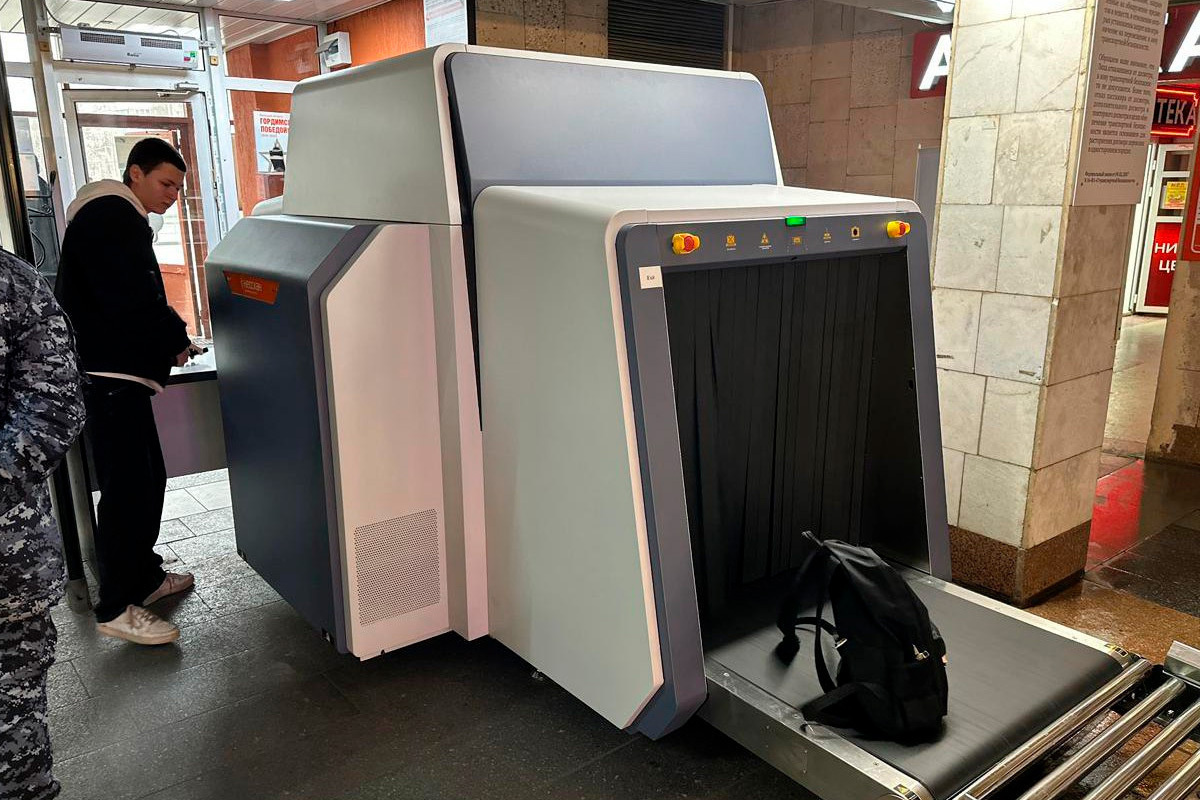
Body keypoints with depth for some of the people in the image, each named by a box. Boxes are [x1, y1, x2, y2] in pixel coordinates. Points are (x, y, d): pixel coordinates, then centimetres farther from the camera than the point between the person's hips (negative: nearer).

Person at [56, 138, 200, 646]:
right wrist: (175, 340, -9)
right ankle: (116, 607, 0)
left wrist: (167, 335, 7)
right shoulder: (111, 217, -13)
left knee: (146, 479, 16)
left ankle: (143, 576, 28)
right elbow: (135, 300, -23)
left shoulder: (120, 218, 22)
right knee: (128, 486, -8)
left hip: (116, 372, 11)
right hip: (108, 375, -11)